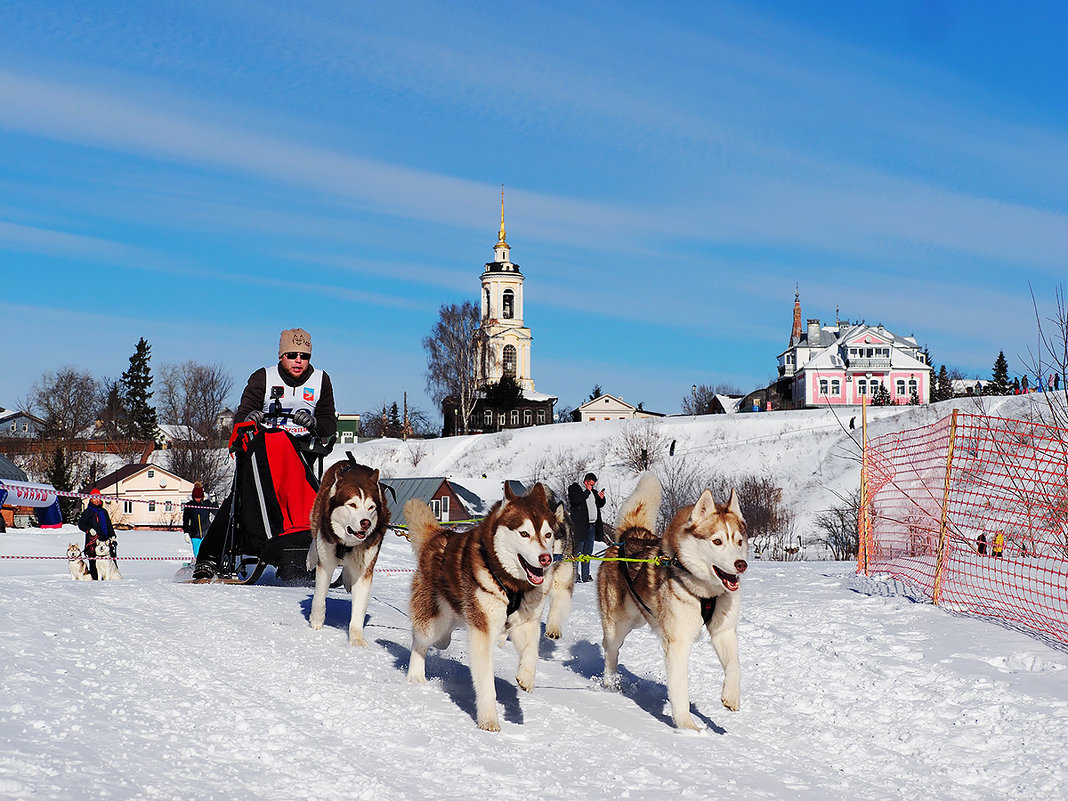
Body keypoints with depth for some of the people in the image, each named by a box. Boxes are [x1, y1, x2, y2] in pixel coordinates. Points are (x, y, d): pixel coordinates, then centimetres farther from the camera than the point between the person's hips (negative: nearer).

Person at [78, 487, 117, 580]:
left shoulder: (104, 511, 20)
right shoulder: (88, 512, 4)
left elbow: (109, 525, 24)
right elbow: (81, 524, 1)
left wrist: (112, 536, 15)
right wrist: (89, 530, -14)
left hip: (105, 539, 5)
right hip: (93, 540, -5)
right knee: (94, 561, -8)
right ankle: (95, 578, -4)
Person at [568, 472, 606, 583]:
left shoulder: (593, 491, 19)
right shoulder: (574, 489, 0)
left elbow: (600, 504, 25)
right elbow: (575, 500, -19)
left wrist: (601, 498, 4)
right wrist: (587, 492, -14)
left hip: (592, 526, 7)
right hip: (580, 525, -7)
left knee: (588, 552, 10)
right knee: (578, 551, -9)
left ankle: (585, 575, 14)